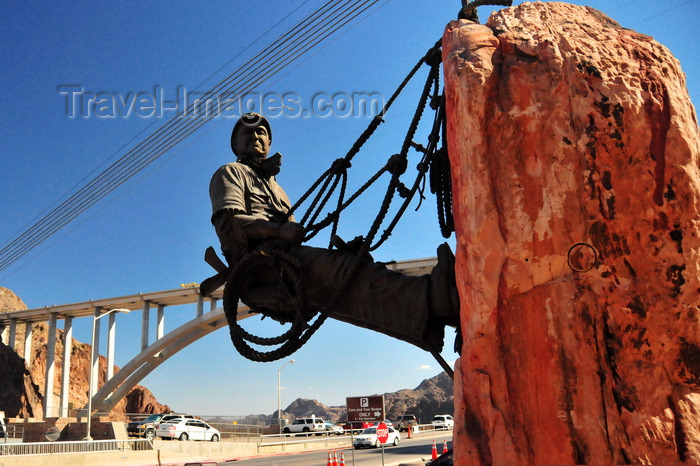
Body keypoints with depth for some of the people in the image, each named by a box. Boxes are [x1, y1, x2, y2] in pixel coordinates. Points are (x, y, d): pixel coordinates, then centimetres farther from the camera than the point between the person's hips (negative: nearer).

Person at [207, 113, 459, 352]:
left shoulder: (275, 188, 40)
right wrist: (277, 230, -20)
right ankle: (429, 297, -56)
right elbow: (227, 222, -2)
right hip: (257, 264, -6)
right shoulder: (230, 173, 20)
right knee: (342, 269, -34)